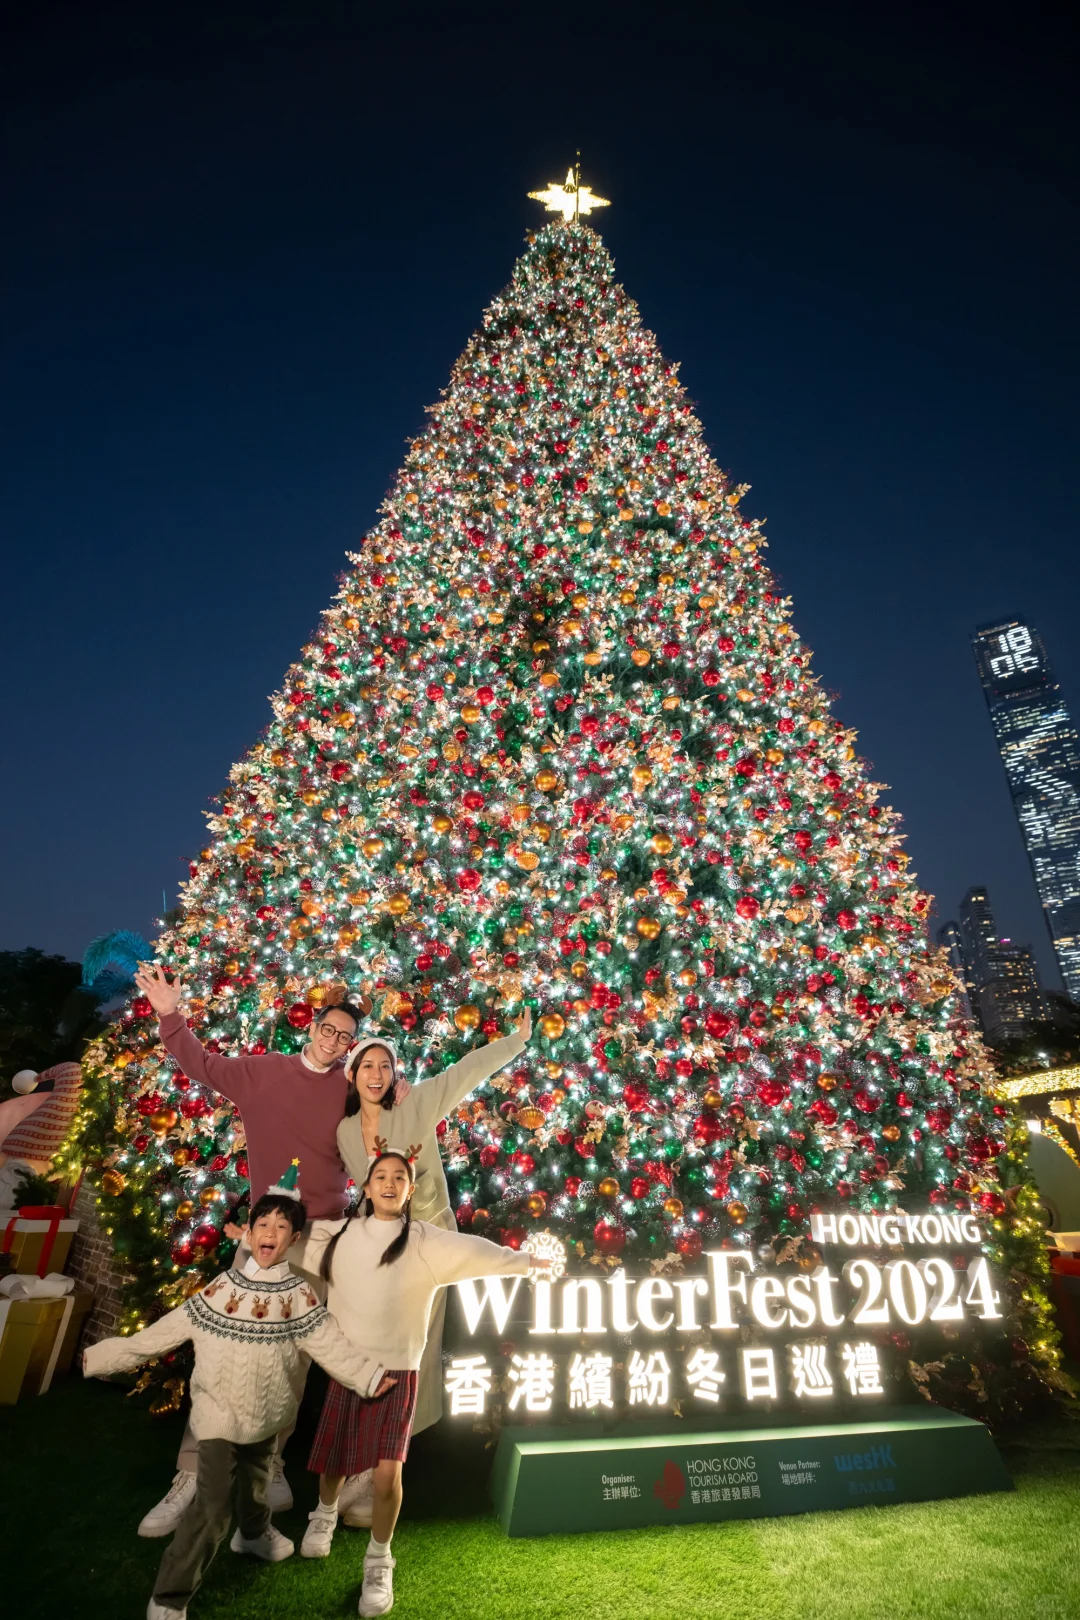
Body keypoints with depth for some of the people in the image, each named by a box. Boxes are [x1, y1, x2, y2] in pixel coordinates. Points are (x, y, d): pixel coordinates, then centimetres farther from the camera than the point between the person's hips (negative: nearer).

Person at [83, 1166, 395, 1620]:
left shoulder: (300, 1296, -11)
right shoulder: (221, 1289, -12)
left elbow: (333, 1345, -16)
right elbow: (162, 1332, -8)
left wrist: (370, 1375, -29)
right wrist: (100, 1357, -10)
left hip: (266, 1413, 3)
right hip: (220, 1412, -3)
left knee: (257, 1481, 26)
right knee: (212, 1506, -10)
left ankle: (254, 1533, 56)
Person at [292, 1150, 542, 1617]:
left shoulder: (426, 1242, -13)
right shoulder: (340, 1233, -2)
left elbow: (472, 1251, -24)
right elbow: (295, 1243, 13)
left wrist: (524, 1261, -34)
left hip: (396, 1371, -3)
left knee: (387, 1472, -8)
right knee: (332, 1461, 16)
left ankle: (379, 1562, 21)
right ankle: (325, 1514, 51)